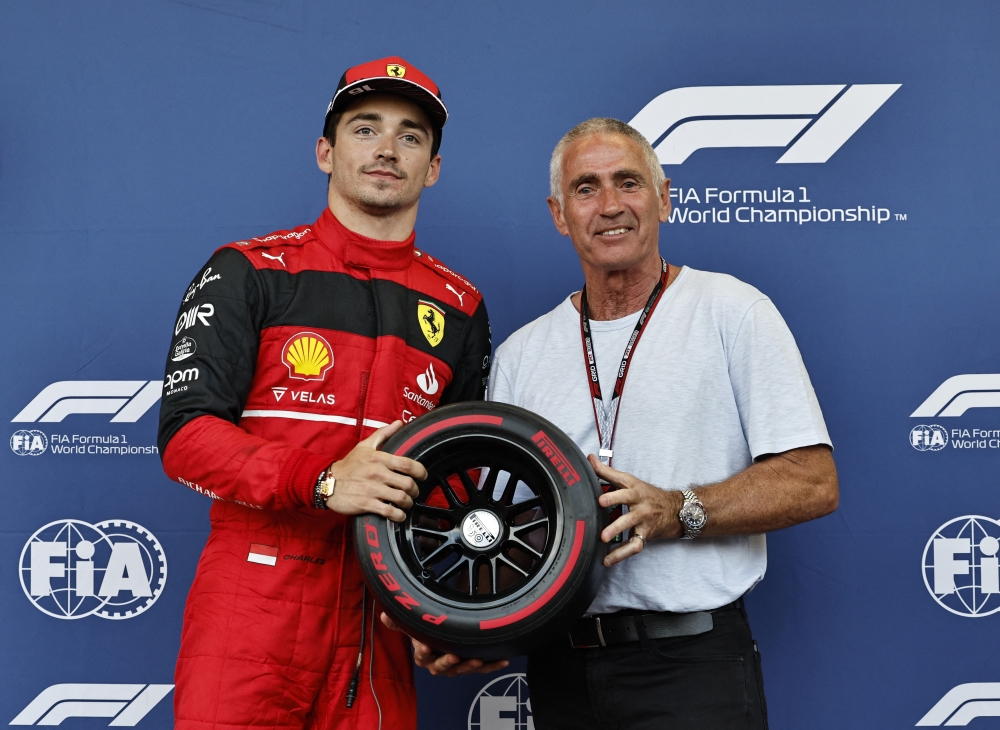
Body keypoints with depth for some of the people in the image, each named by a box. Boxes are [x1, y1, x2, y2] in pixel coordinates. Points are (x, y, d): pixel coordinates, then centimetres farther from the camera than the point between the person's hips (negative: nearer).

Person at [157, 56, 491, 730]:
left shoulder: (460, 308, 12)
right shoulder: (248, 273, 2)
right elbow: (185, 435, -7)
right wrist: (323, 480, -22)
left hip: (380, 622, 3)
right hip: (251, 618, -3)